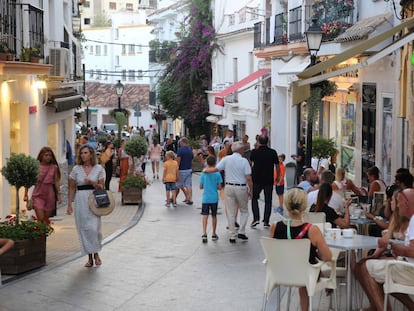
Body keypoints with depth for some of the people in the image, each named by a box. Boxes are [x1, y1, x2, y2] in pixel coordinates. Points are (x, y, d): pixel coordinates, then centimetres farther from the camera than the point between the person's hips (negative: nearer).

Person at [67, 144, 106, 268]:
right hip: (80, 201, 2)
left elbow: (102, 187, 5)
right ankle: (89, 257, 12)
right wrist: (69, 204, 4)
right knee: (83, 228, 2)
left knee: (94, 228, -11)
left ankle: (96, 253, 11)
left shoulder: (99, 169, 3)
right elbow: (72, 188, 9)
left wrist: (92, 183, -14)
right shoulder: (76, 169, 6)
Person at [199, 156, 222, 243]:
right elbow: (219, 187, -7)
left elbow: (201, 186, -1)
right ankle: (214, 234, 19)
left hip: (205, 198, 0)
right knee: (214, 216, 11)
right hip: (214, 198, 0)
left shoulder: (203, 174, -4)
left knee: (205, 216, 0)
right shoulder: (217, 174, -7)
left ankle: (204, 233, -15)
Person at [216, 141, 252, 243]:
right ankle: (241, 232, 7)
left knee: (230, 212, 8)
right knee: (244, 211, 16)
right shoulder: (244, 161, -8)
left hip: (229, 187, 2)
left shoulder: (226, 159, -2)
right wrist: (250, 190, -1)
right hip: (241, 188, -2)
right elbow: (248, 178, -11)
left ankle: (232, 236, 10)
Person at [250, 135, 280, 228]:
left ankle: (256, 218, -1)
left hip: (257, 179, 0)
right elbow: (277, 166, 2)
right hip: (269, 180, 0)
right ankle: (266, 221, 6)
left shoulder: (254, 152, -5)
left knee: (254, 198, 14)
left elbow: (251, 162, 11)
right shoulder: (273, 152, -4)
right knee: (268, 201, 8)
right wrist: (278, 177, 16)